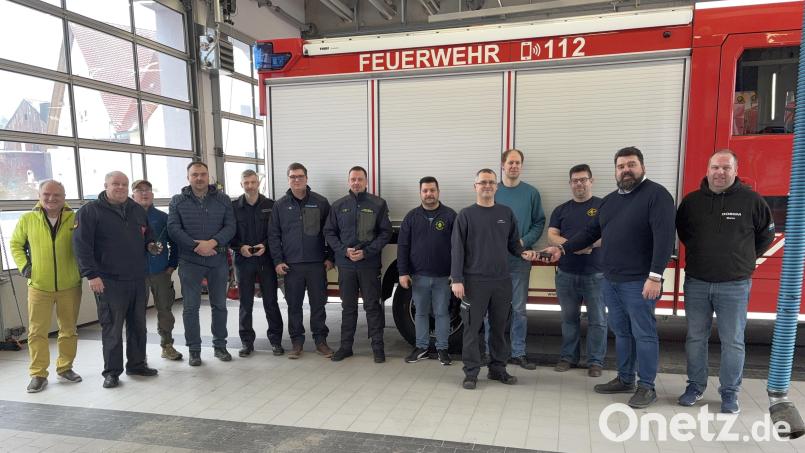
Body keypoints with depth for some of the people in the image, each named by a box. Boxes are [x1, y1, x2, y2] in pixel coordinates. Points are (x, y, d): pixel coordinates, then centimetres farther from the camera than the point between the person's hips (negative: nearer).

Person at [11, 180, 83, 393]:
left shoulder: (75, 219, -4)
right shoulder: (27, 219, -1)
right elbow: (15, 244, 13)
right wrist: (24, 266, 1)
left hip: (70, 285, 0)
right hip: (39, 286, 0)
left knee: (69, 330, 11)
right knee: (37, 332, 3)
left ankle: (65, 367, 26)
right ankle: (38, 374, 14)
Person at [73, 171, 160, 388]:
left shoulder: (137, 210, 13)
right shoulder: (90, 211, -4)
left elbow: (146, 236, 25)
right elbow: (81, 245, -9)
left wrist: (150, 245, 2)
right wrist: (91, 275, -16)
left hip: (137, 279, 6)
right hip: (108, 281, -5)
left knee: (138, 324, 12)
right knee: (112, 327, 0)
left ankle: (137, 363, 25)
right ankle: (112, 371, 12)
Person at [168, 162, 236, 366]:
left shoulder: (223, 199, 4)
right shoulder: (178, 201, 3)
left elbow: (230, 226, -4)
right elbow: (174, 229, -6)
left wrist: (212, 243, -19)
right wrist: (196, 246, -16)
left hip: (218, 260, 1)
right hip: (189, 261, -1)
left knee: (219, 305, 9)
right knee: (191, 307, 3)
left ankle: (220, 345, 24)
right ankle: (194, 349, 15)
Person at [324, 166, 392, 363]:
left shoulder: (378, 204, 1)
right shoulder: (339, 205, 7)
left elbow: (385, 232, -1)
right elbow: (329, 232, 8)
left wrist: (366, 252, -12)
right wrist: (344, 250, -8)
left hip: (370, 264, -2)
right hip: (345, 264, 2)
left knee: (373, 306, 3)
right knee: (348, 307, 12)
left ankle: (378, 347, 13)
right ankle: (346, 346, 22)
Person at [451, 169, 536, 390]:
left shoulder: (506, 213, 11)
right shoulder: (466, 215, 0)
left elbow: (513, 243, 18)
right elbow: (457, 249, -4)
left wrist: (523, 252, -4)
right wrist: (457, 279, -10)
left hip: (502, 280, 4)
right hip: (474, 280, -3)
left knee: (499, 328, 12)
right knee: (472, 328, 1)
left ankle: (498, 368, 25)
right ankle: (471, 372, 11)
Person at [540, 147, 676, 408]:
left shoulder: (656, 195, -9)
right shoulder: (610, 200, 15)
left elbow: (664, 237, -17)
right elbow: (591, 232, 17)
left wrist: (655, 276, -23)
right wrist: (563, 249, 7)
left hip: (639, 282, -7)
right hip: (611, 281, 7)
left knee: (643, 334, 2)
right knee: (621, 332, 15)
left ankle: (647, 387, 14)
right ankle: (625, 380, 28)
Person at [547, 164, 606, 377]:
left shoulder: (603, 206, 1)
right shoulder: (561, 209, 11)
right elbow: (552, 236, 2)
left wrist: (589, 244, -24)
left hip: (596, 274, -3)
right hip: (566, 274, 3)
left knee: (597, 320, 4)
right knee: (569, 318, 12)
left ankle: (596, 361, 16)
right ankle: (568, 356, 24)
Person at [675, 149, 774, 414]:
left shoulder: (751, 200, -3)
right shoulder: (691, 201, 3)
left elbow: (767, 234, 9)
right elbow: (682, 231, 19)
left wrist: (743, 258, 9)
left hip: (734, 285, -2)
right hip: (696, 283, 2)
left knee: (732, 342, 5)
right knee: (695, 338, 10)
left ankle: (730, 393, 18)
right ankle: (695, 386, 23)